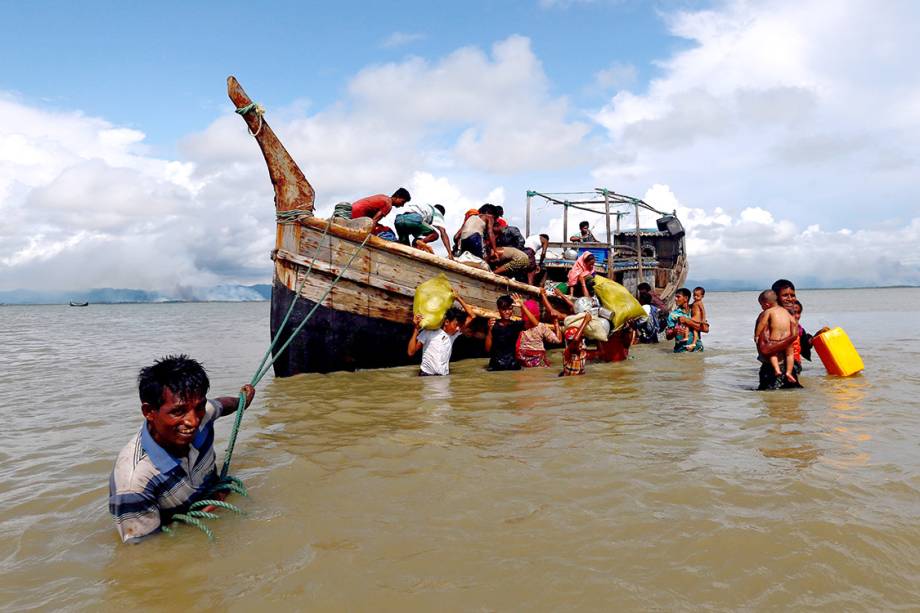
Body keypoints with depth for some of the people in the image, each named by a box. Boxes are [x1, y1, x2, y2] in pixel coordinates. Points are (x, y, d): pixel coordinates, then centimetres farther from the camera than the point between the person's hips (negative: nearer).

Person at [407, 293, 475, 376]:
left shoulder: (453, 335, 11)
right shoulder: (429, 332, -1)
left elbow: (472, 316, 10)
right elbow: (411, 352, -5)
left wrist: (458, 298, 8)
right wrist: (416, 329, -9)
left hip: (444, 376, 4)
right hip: (427, 375, -4)